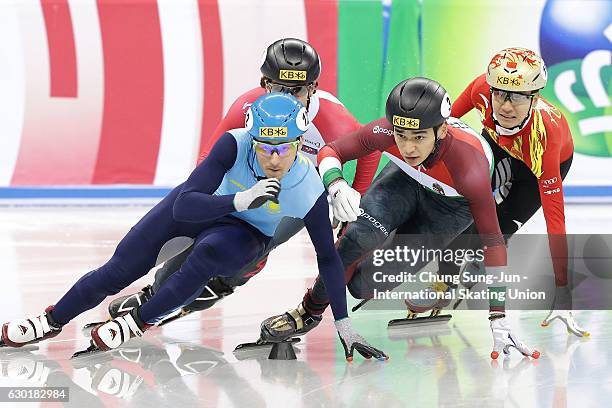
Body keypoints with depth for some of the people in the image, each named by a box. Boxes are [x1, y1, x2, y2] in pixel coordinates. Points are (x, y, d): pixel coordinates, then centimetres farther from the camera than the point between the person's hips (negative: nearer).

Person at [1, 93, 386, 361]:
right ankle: (53, 320, 23)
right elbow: (184, 206, -37)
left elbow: (328, 257, -16)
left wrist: (344, 325, -16)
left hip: (245, 234, -1)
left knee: (209, 254, -34)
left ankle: (138, 322, -17)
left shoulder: (310, 192, -30)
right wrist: (240, 201, -53)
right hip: (199, 206, 1)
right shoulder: (235, 145, -34)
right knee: (122, 266, 0)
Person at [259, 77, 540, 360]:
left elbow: (493, 241, -35)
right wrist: (337, 186, -44)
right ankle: (310, 311, -6)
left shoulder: (469, 167, -42)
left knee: (364, 285, -15)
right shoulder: (387, 132, -34)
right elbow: (330, 152, -20)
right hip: (406, 178, 2)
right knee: (362, 233, -29)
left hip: (451, 205, -2)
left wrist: (498, 317, -35)